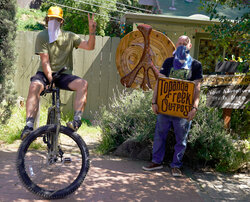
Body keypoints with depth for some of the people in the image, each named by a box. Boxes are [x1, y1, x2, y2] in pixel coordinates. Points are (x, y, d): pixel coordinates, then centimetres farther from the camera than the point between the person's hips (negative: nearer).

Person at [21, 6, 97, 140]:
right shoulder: (42, 36, -1)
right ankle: (29, 125, -36)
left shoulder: (69, 36, 6)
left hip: (63, 75, 2)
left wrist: (92, 32, -20)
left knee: (83, 84, -27)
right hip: (45, 73, -1)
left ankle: (77, 120, -31)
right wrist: (50, 80, -20)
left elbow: (89, 46, -2)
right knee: (34, 86, -34)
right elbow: (45, 61, -9)